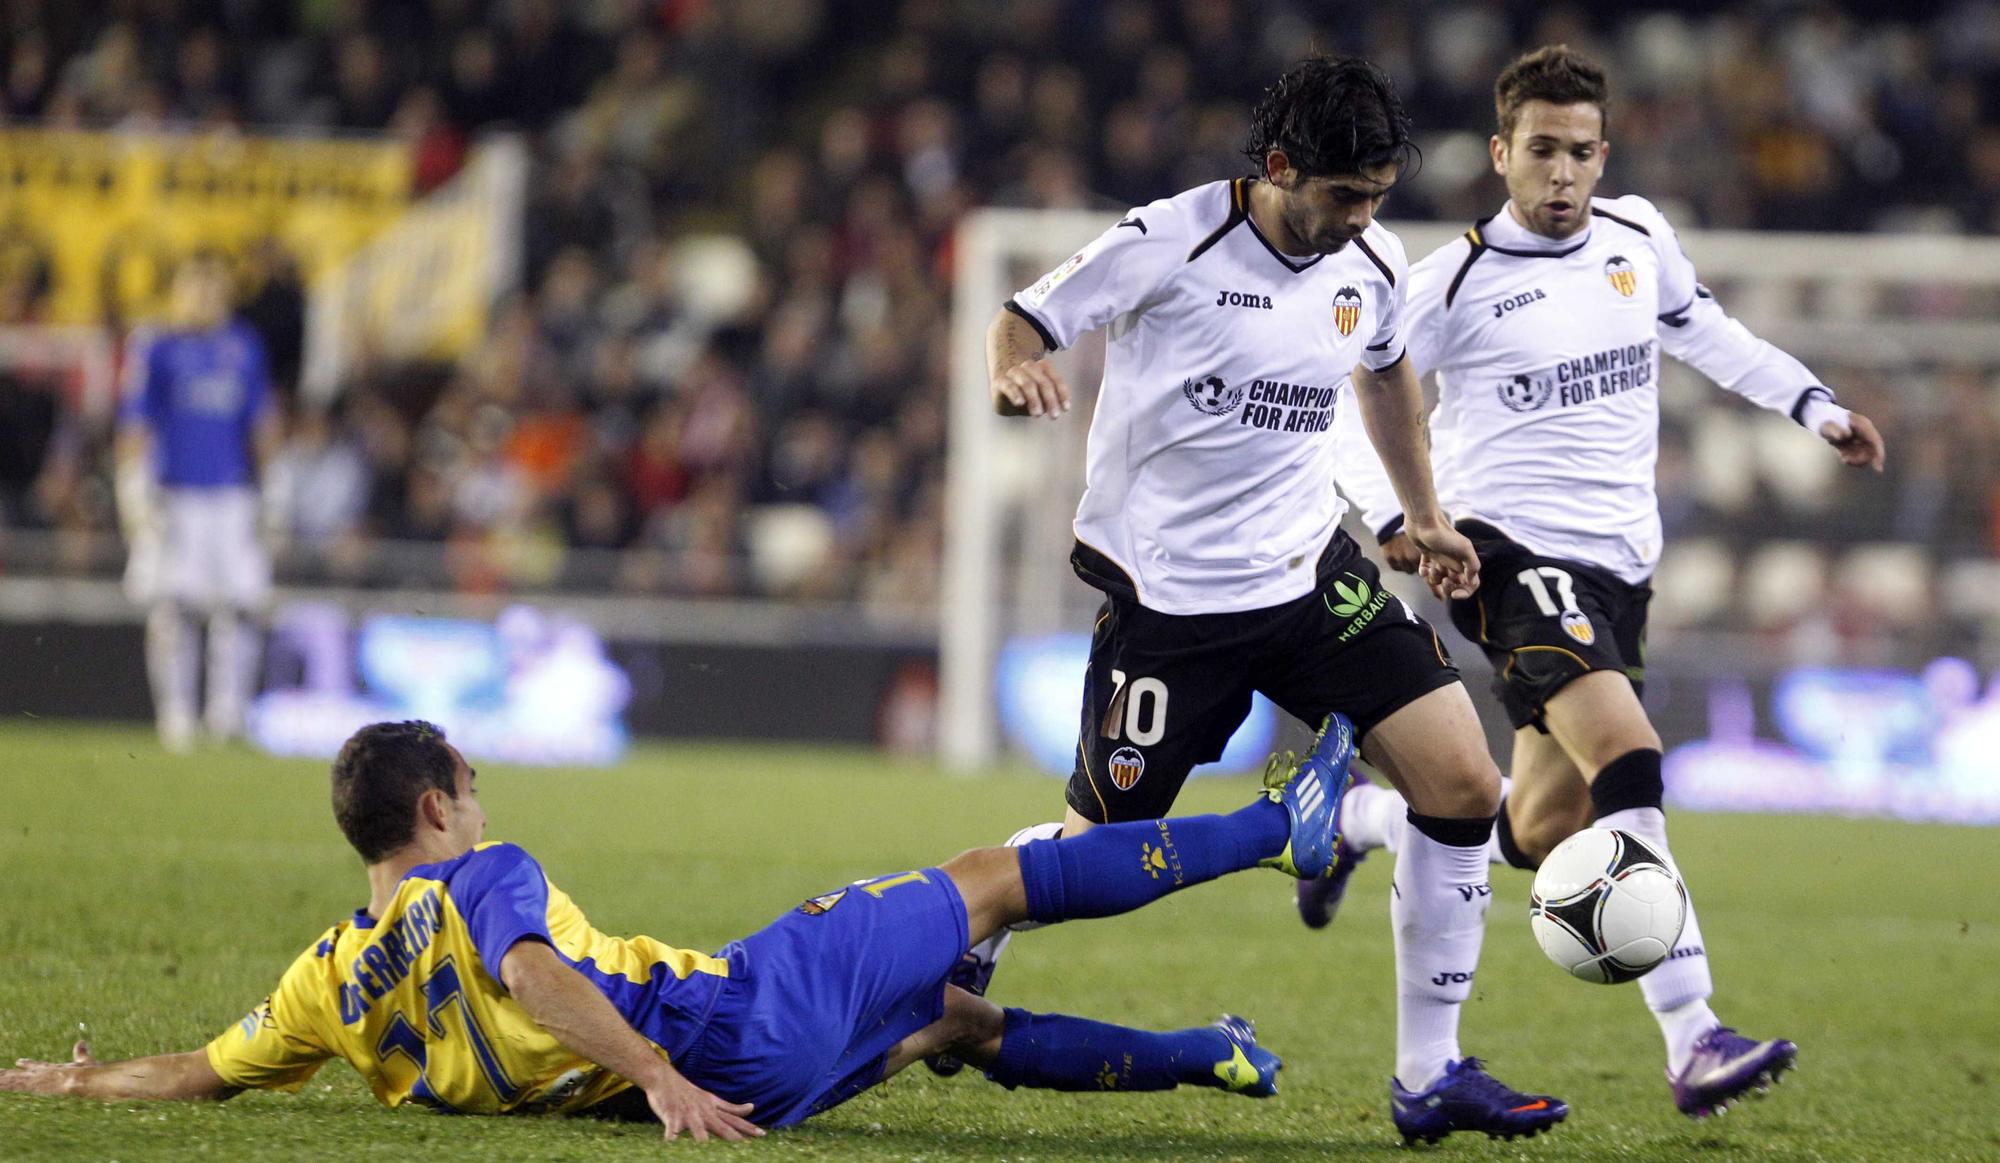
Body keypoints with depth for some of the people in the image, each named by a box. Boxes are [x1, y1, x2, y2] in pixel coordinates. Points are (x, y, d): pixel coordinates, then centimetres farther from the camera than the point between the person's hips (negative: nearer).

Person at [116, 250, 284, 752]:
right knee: (172, 608, -6)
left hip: (233, 498, 3)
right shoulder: (153, 349, 0)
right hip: (172, 497, -3)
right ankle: (175, 714, -1)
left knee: (240, 605, -5)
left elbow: (263, 424, 18)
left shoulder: (245, 347, 12)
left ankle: (227, 711, 2)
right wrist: (135, 495, -8)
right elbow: (133, 428, -1)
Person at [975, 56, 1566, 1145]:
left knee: (1462, 784, -10)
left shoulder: (1374, 263, 2)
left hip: (1309, 567, 5)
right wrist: (1015, 371, -30)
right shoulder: (1165, 244, -15)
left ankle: (1429, 1076, 0)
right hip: (1166, 594, -5)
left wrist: (1426, 516, 27)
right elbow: (1024, 320, -7)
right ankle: (965, 943, 35)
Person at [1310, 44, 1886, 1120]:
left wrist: (1814, 406, 20)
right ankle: (1693, 1041, -33)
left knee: (1541, 835, 8)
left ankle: (1360, 818, 39)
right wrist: (1394, 518, -17)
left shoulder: (1638, 237, 8)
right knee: (1626, 755, -27)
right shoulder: (1457, 283, -6)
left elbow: (1703, 332, 28)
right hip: (1515, 552, -6)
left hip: (1617, 567, 6)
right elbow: (1354, 415, -1)